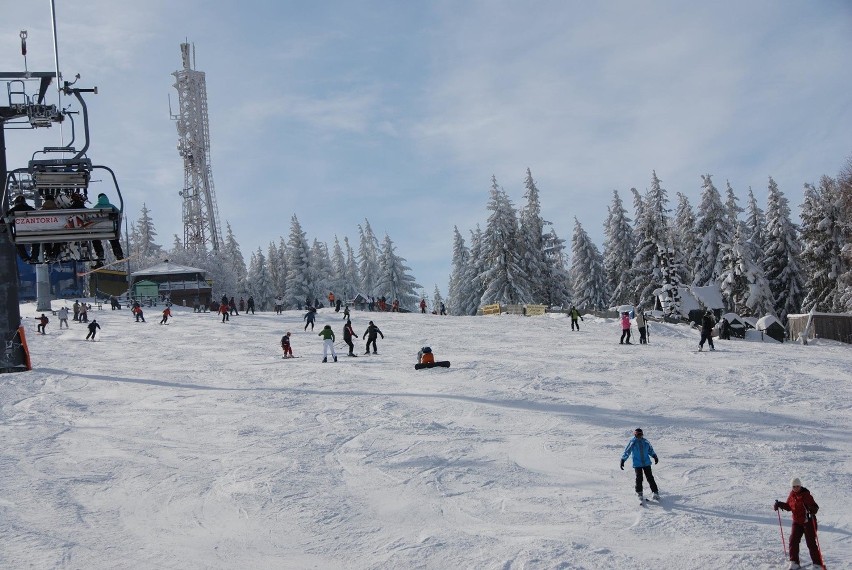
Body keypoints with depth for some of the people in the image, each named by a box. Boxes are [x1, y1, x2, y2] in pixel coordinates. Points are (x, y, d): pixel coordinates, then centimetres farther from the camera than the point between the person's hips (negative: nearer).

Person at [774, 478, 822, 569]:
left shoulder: (806, 495, -14)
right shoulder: (791, 495, 4)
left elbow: (815, 507, -19)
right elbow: (788, 506, 18)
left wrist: (812, 510, -40)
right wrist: (780, 504, 5)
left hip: (808, 521, -6)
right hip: (797, 522, 6)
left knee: (811, 543, -5)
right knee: (793, 541, -3)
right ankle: (794, 562, 6)